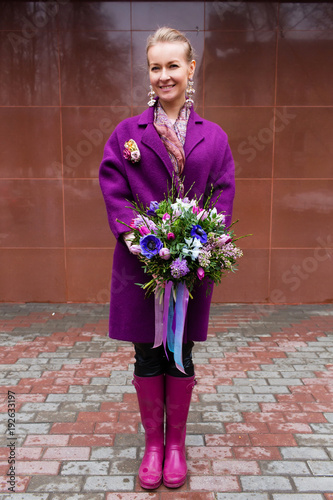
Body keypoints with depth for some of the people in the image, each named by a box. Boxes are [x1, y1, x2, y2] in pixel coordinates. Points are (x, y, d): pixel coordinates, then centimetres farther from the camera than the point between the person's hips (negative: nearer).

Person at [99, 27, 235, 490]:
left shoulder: (213, 137, 5)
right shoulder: (126, 133, 4)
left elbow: (224, 195, 2)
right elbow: (113, 190, -2)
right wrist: (132, 234, -17)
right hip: (141, 261, 0)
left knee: (181, 357, 12)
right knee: (147, 357, 10)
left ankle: (176, 443, 34)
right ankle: (153, 442, 32)